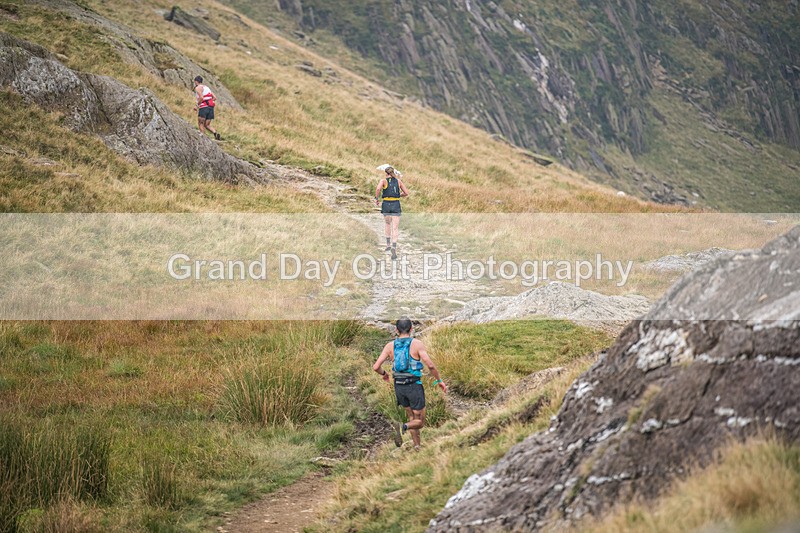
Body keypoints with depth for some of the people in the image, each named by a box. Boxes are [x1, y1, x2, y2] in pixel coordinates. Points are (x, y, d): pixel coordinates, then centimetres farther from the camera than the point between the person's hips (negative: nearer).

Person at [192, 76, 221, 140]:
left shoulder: (198, 88, -1)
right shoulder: (206, 88, 24)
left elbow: (201, 97, -17)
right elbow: (214, 97, 19)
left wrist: (197, 105, -6)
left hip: (204, 108, -7)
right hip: (211, 107, 7)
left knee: (201, 124, -2)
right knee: (207, 125, 7)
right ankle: (215, 133, -15)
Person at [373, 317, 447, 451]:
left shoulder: (390, 346, 0)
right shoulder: (417, 344, -9)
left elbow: (376, 367, -4)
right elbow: (430, 365, -17)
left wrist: (384, 373, 18)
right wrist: (439, 380, -2)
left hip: (399, 386, 4)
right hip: (414, 386, -4)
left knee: (413, 418, 21)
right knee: (420, 422, 5)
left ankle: (417, 449, 16)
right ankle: (402, 427, -24)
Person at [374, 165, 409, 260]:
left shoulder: (383, 180, -1)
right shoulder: (398, 180, 6)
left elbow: (378, 189, -20)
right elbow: (406, 193, 7)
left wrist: (377, 199, -4)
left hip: (386, 205, 0)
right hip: (396, 205, 0)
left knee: (388, 224, 27)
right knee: (395, 228, -5)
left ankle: (388, 245, 31)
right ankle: (394, 248, -23)